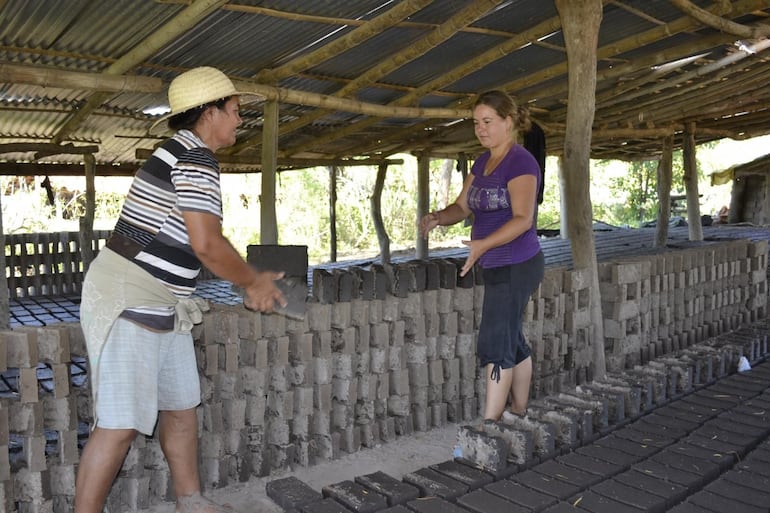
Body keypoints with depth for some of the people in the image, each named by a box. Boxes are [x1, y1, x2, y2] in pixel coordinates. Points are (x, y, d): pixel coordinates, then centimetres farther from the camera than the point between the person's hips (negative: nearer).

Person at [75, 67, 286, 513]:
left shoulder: (183, 153, 16)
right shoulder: (197, 157, -15)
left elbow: (196, 241, 19)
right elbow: (206, 243, -24)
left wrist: (250, 281, 14)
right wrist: (254, 281, -8)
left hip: (161, 305, 10)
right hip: (129, 302, -10)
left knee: (182, 406, 15)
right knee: (121, 424, -6)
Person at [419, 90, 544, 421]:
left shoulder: (520, 162, -14)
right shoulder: (483, 162, 13)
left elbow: (523, 219, -24)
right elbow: (462, 207, 10)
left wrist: (483, 244, -37)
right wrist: (438, 217, -11)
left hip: (515, 267, -9)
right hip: (498, 267, 9)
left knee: (495, 345, -8)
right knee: (512, 342, 15)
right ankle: (519, 415, 27)